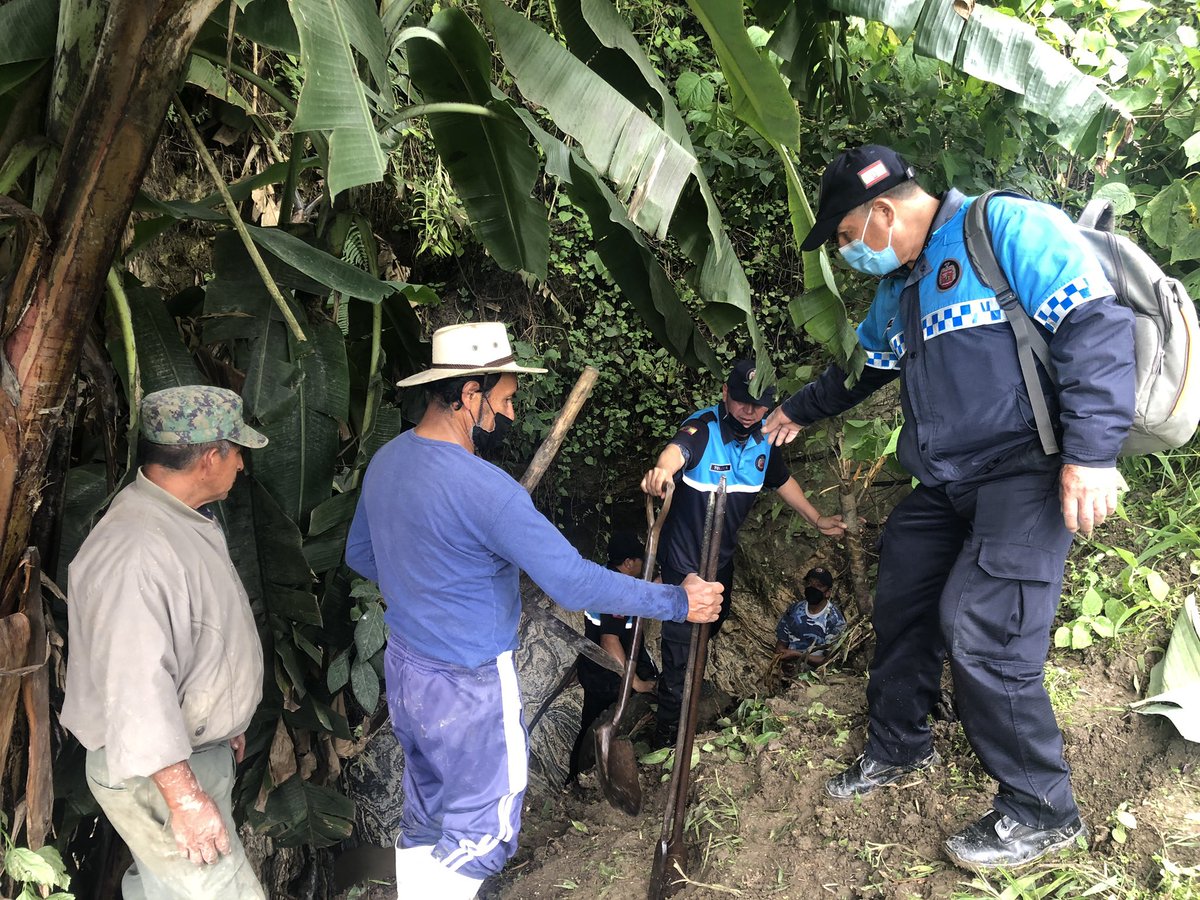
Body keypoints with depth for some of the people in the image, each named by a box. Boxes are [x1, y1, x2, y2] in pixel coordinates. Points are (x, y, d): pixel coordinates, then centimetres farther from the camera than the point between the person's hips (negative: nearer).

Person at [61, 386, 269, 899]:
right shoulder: (135, 552, -29)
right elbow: (136, 689, -31)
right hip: (158, 773, -10)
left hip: (202, 747, 10)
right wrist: (186, 798, -26)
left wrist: (227, 723, 24)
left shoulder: (186, 519, 6)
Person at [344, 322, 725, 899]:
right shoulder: (483, 488, -29)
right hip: (468, 689, -8)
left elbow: (360, 556, 12)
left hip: (403, 665, 9)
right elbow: (576, 584, -29)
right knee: (482, 832, 11)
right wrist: (680, 602, -18)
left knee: (425, 817, 24)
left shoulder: (386, 460, -2)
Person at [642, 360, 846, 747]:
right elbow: (679, 448, -48)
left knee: (713, 624, 24)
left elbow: (781, 480, 13)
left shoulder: (764, 437, -4)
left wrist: (816, 519, 15)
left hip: (722, 555, 7)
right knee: (682, 643, -5)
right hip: (684, 557, -7)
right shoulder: (703, 428, -25)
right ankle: (668, 735, 9)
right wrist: (663, 467, -71)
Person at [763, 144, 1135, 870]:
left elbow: (1097, 324, -20)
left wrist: (1092, 451, -27)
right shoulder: (898, 290, 17)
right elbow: (862, 366, 34)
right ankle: (898, 749, 34)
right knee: (901, 608, 12)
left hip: (1024, 475, -9)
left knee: (980, 630, -15)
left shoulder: (1006, 227, -11)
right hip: (945, 484, 9)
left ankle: (1043, 813, 4)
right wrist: (801, 411, 47)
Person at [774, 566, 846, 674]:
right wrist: (785, 661, -9)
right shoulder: (793, 610, 4)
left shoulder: (835, 620, -10)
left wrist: (798, 655, -18)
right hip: (789, 673, 3)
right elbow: (781, 643, 11)